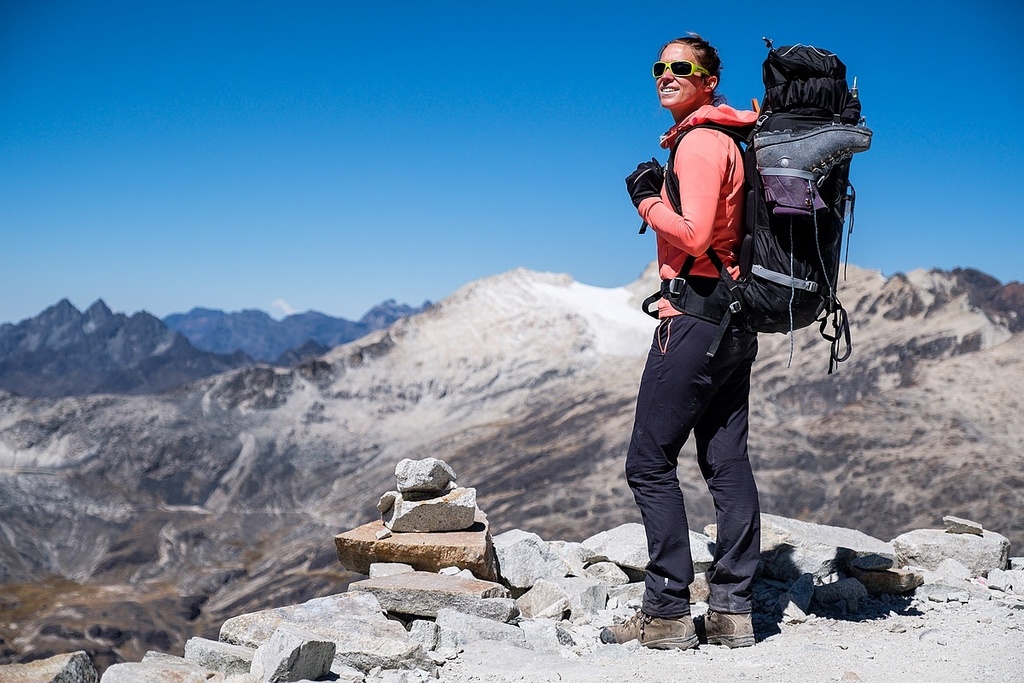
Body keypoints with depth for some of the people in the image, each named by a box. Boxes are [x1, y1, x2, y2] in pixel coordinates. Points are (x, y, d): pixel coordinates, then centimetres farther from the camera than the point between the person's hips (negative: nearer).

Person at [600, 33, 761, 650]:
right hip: (735, 320, 10)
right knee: (728, 464, 8)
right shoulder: (726, 141, 20)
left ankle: (667, 612, -3)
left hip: (695, 315, -10)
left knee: (651, 462, -5)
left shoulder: (699, 142, -11)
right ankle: (733, 610, 12)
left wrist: (647, 200, -6)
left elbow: (692, 235, -21)